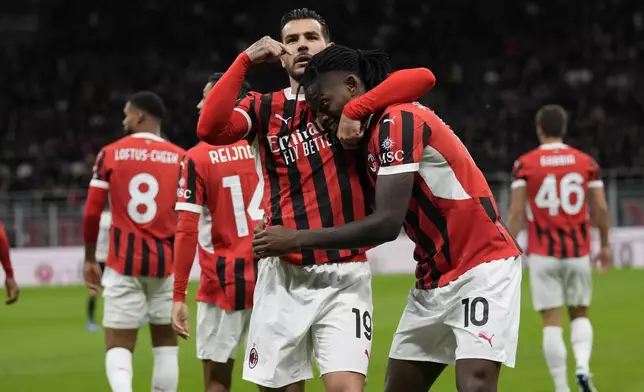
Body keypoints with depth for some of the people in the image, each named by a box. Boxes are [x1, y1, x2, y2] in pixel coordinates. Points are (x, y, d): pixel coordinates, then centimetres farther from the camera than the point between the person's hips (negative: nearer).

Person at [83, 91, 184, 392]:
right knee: (165, 342, 14)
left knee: (118, 345, 2)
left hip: (124, 262, -1)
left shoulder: (110, 155, 0)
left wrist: (90, 259, 12)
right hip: (166, 261, 1)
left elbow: (92, 213, 0)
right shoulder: (180, 159, 1)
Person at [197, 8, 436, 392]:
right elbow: (211, 130, -12)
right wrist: (245, 60, -12)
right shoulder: (264, 108, 8)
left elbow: (423, 78, -11)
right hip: (285, 276, 2)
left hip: (346, 277, -2)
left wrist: (354, 111, -20)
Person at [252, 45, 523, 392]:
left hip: (481, 270, -10)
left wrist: (297, 240, -18)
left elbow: (387, 224, -24)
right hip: (434, 280, 10)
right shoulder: (374, 133, 11)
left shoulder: (398, 120, -17)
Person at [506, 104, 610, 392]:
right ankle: (583, 365, -10)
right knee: (580, 314, 16)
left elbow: (517, 211, -7)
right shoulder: (586, 162, 3)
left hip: (543, 255, -2)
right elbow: (601, 209, 2)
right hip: (578, 252, 2)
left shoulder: (525, 164, -3)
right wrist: (605, 245, 14)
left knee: (552, 322, 2)